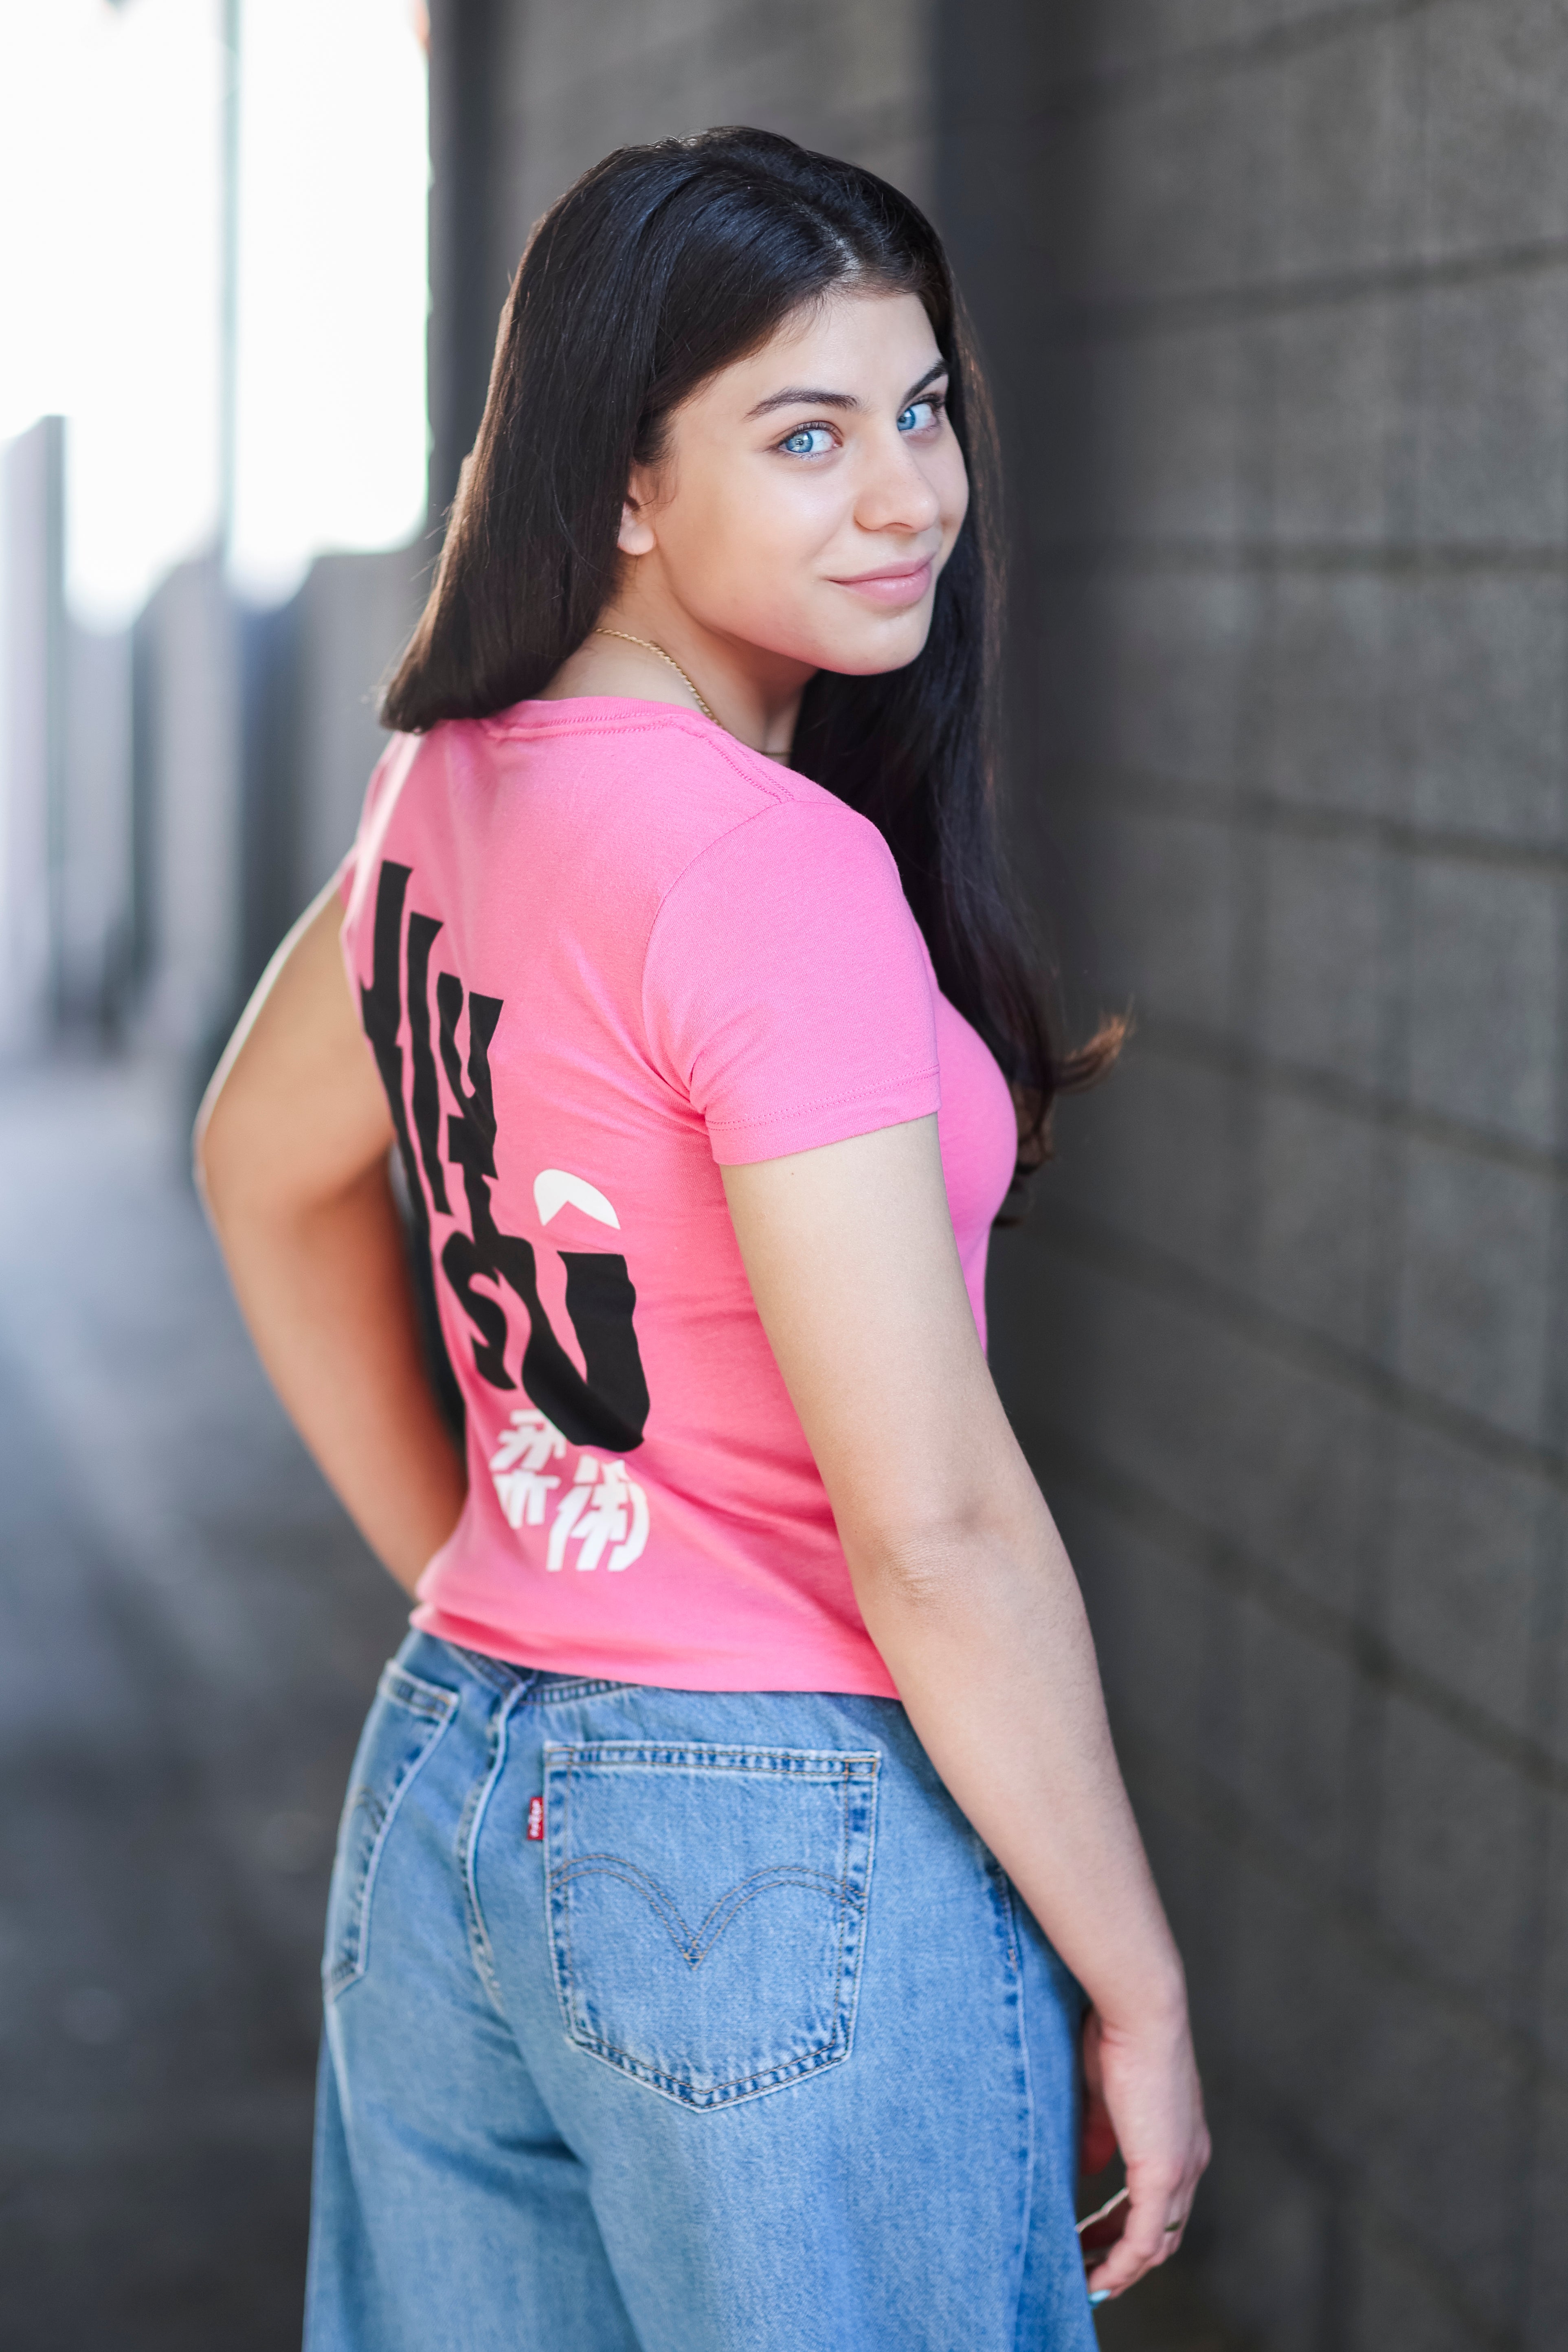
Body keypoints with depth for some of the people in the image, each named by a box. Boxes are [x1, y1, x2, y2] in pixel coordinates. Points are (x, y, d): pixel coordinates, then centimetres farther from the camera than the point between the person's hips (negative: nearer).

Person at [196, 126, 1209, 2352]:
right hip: (784, 1853, -8)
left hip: (443, 1790, 8)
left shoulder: (450, 785, 4)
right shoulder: (774, 864, -21)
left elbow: (267, 1166, 22)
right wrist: (1135, 1988, -11)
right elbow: (932, 1524, -22)